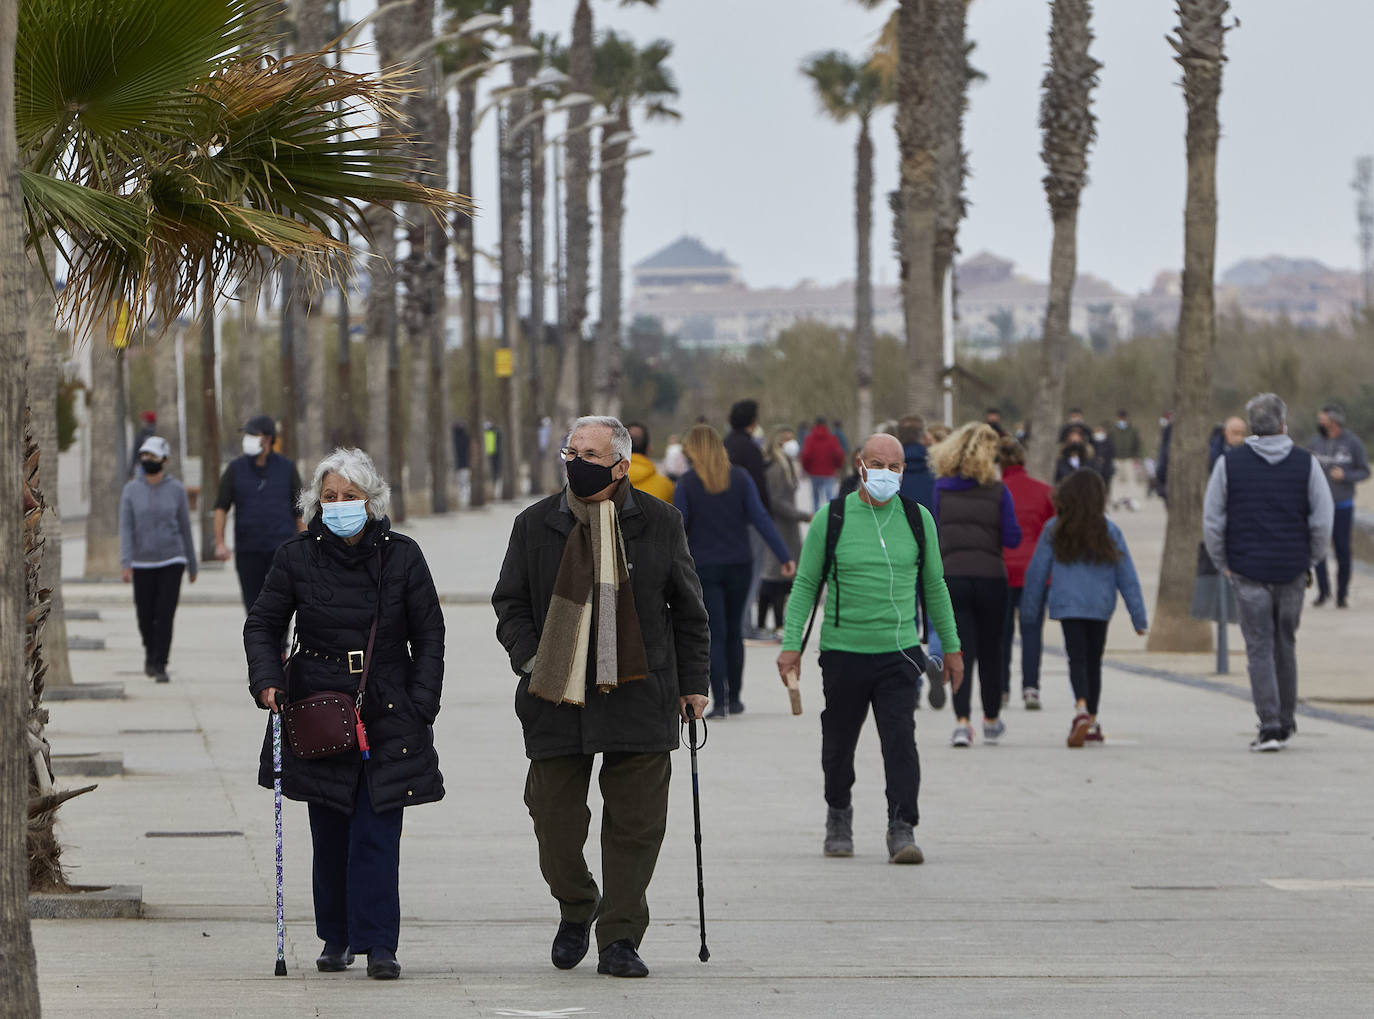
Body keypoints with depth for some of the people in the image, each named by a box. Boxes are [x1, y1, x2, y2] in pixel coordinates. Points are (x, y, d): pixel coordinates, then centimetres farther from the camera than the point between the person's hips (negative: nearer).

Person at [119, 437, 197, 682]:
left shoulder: (176, 489, 0)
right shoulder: (131, 490, 0)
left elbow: (185, 527, 6)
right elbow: (126, 528, -6)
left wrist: (192, 565, 10)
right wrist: (125, 563, -16)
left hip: (171, 561, -1)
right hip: (143, 564, 1)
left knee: (165, 615, -11)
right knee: (146, 616, 5)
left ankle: (159, 665, -8)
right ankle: (151, 651, 34)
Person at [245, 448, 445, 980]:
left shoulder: (402, 556, 0)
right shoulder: (297, 556, 1)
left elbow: (429, 636, 6)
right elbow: (263, 624, 9)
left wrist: (421, 704, -2)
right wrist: (266, 678, -8)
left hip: (388, 716, -1)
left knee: (377, 831, -8)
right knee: (329, 833, 5)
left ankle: (378, 945, -8)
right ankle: (336, 940, 18)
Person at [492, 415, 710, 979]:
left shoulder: (658, 523, 4)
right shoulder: (535, 525, 5)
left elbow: (688, 609, 11)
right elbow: (510, 603, 9)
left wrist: (692, 682, 9)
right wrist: (530, 660, -7)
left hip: (637, 695, 0)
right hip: (556, 695, 1)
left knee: (635, 823, -1)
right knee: (555, 817, 1)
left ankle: (619, 938, 7)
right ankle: (576, 909, 28)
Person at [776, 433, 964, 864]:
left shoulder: (917, 519, 6)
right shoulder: (831, 518, 0)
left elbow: (934, 586, 15)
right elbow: (806, 583, 4)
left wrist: (951, 647, 16)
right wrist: (791, 643, -4)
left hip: (899, 652, 0)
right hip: (843, 651, 0)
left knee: (900, 740, -13)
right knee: (839, 745, 9)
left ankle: (902, 830, -14)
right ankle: (839, 816, 32)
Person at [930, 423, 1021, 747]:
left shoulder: (941, 488, 0)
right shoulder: (998, 491, -5)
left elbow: (933, 534, 4)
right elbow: (1012, 538, -4)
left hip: (950, 577, 0)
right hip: (990, 577, 0)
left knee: (959, 652, 0)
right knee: (990, 650, 15)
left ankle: (962, 722, -16)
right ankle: (991, 722, 28)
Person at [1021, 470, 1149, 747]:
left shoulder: (1054, 529, -1)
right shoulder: (1109, 531, 1)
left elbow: (1037, 572, 3)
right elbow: (1127, 576, 3)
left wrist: (1029, 612, 13)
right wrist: (1139, 617, 7)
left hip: (1067, 605, -2)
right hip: (1100, 605, 2)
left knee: (1077, 659, -8)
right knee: (1093, 662, 14)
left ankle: (1081, 710, -33)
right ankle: (1092, 724, 21)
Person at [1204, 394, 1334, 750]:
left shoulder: (1229, 463, -1)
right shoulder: (1306, 463, 0)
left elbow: (1212, 520, -2)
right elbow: (1323, 520, -3)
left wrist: (1222, 562, 9)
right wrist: (1311, 559, 9)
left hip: (1248, 571, -1)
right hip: (1292, 573, 2)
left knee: (1260, 648, 0)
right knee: (1286, 644, 15)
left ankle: (1270, 724, -11)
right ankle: (1285, 723, 22)